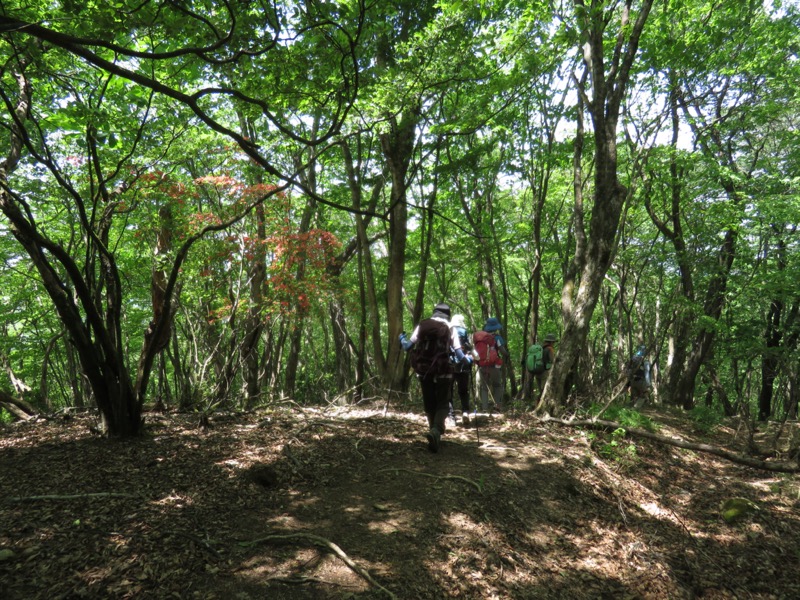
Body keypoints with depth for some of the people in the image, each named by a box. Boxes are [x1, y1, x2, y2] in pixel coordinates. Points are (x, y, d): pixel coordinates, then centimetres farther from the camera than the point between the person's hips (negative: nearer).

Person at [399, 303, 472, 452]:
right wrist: (469, 360, 19)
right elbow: (459, 355, -2)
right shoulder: (450, 329, 2)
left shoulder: (422, 325, 5)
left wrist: (402, 339, 28)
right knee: (443, 404, 5)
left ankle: (435, 432, 23)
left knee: (429, 405, 16)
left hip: (424, 371, 2)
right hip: (443, 372, -2)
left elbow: (408, 347, 7)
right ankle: (436, 431, -19)